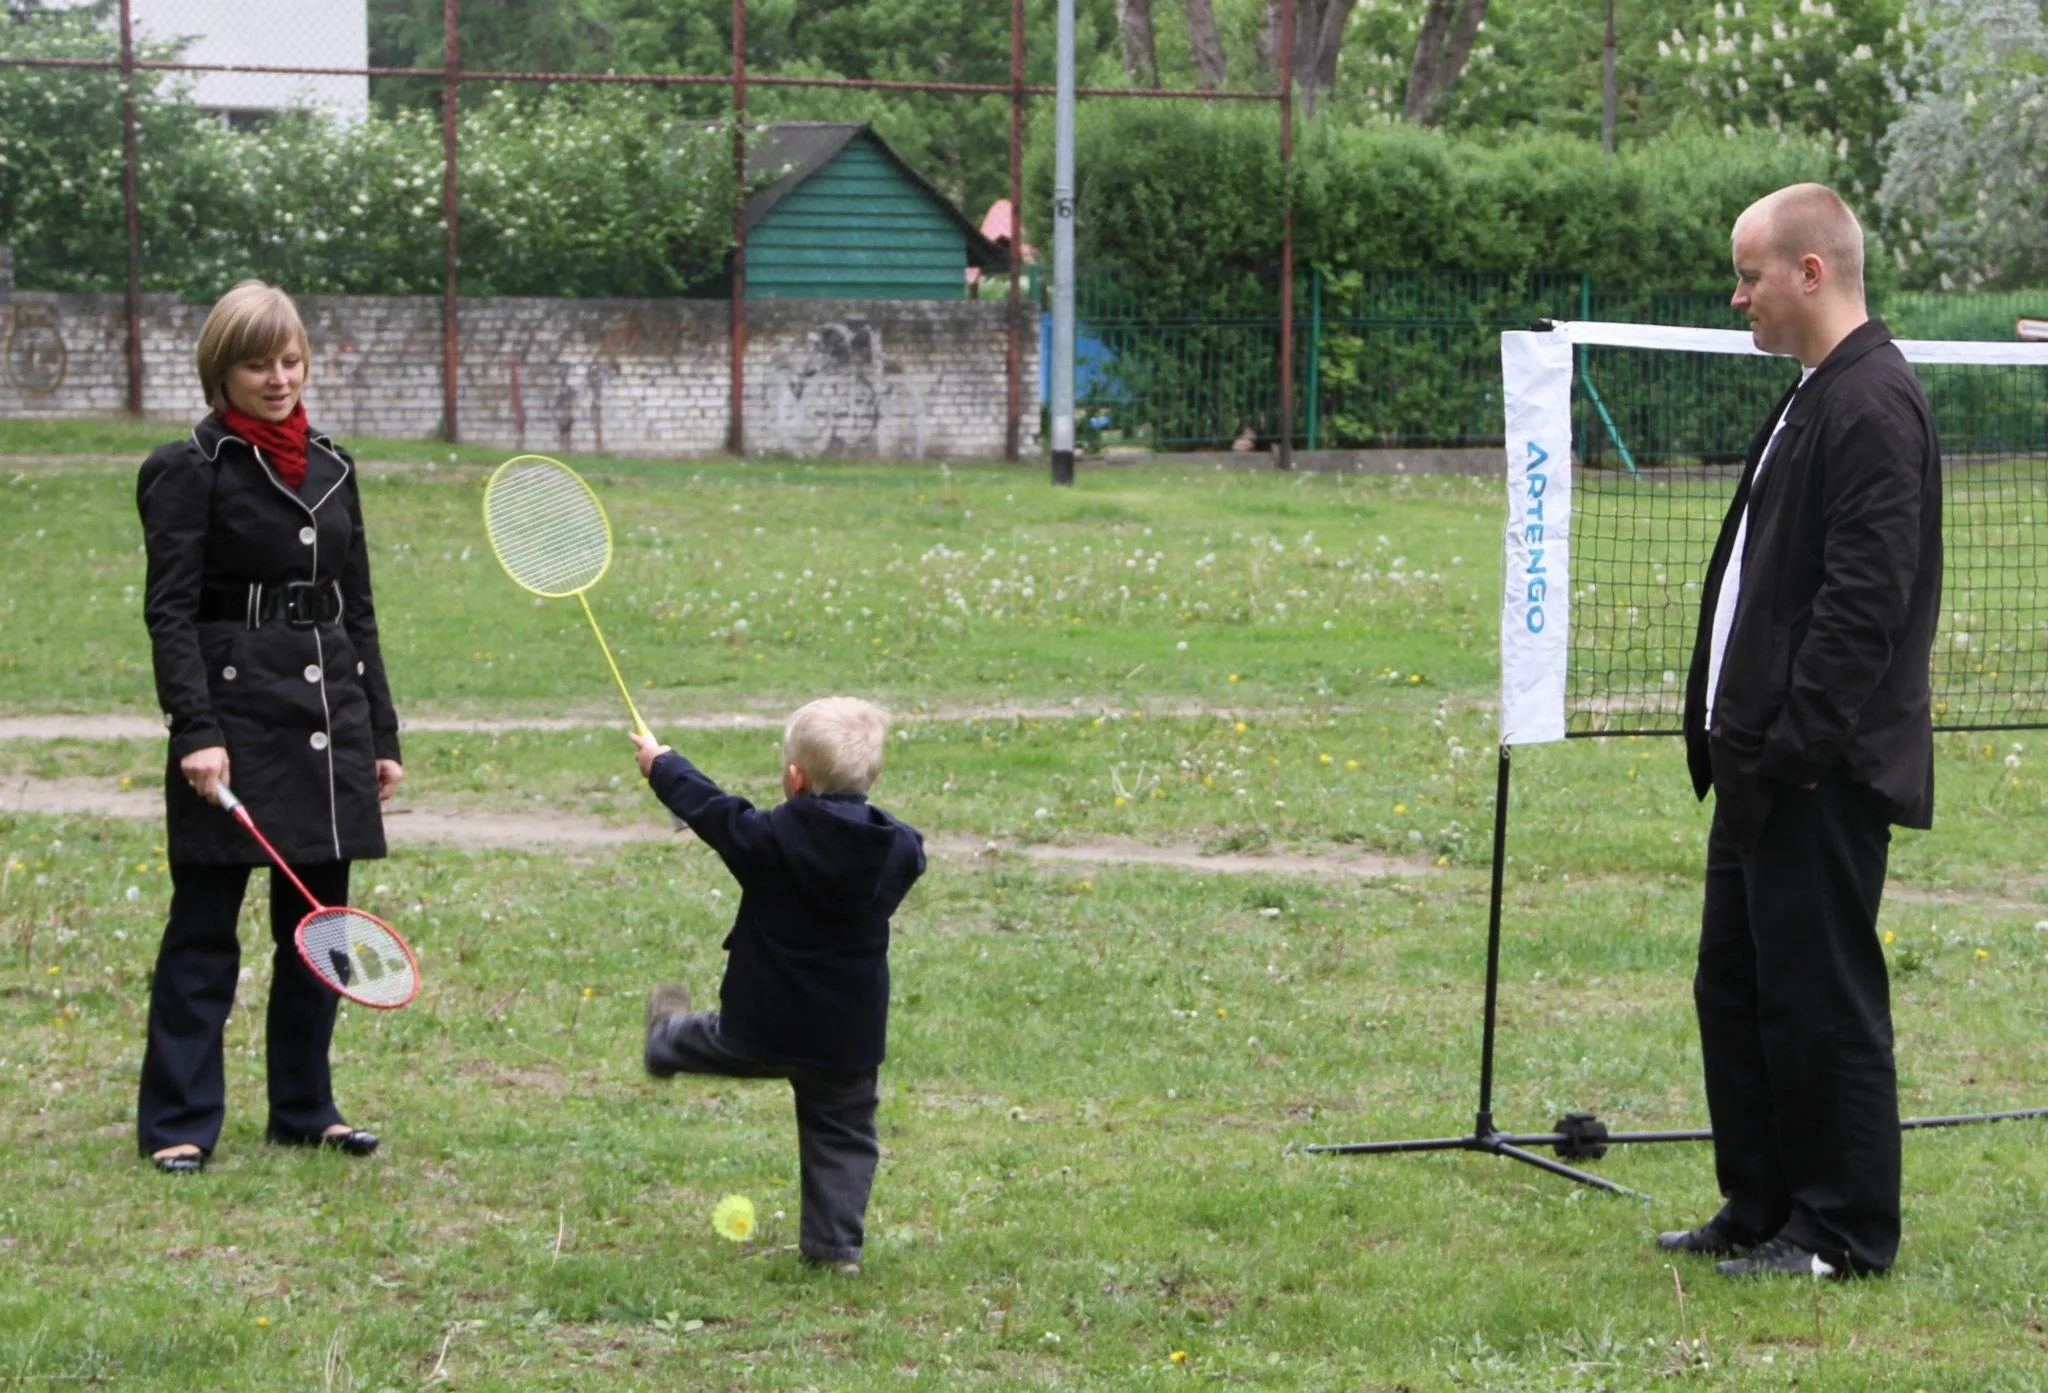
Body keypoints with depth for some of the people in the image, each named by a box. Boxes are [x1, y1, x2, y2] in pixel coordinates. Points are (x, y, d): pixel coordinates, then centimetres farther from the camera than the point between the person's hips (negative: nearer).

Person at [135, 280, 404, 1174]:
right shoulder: (189, 472, -4)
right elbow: (170, 612, -10)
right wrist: (196, 731, -20)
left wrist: (380, 734, 15)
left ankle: (303, 1107, 21)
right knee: (204, 928, -2)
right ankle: (178, 1123, 2)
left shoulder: (331, 469, 14)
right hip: (237, 718, -6)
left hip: (329, 716, 6)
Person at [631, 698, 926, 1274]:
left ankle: (666, 1040, 61)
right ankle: (835, 1245, 11)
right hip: (850, 1035, 1)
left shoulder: (771, 839, -18)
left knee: (711, 1039, 32)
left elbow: (707, 808, -3)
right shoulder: (896, 849, -9)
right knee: (842, 1134, 13)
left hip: (761, 1025, -1)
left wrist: (662, 765, 17)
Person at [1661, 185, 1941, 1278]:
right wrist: (1733, 736, 16)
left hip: (1825, 775, -11)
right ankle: (1761, 1208, 25)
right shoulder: (1815, 399, 16)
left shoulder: (1871, 407, -16)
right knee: (1734, 986, 15)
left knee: (1820, 995, -3)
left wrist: (1795, 747, -22)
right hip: (1766, 764, 11)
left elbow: (1866, 600, -22)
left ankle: (1845, 1233, 6)